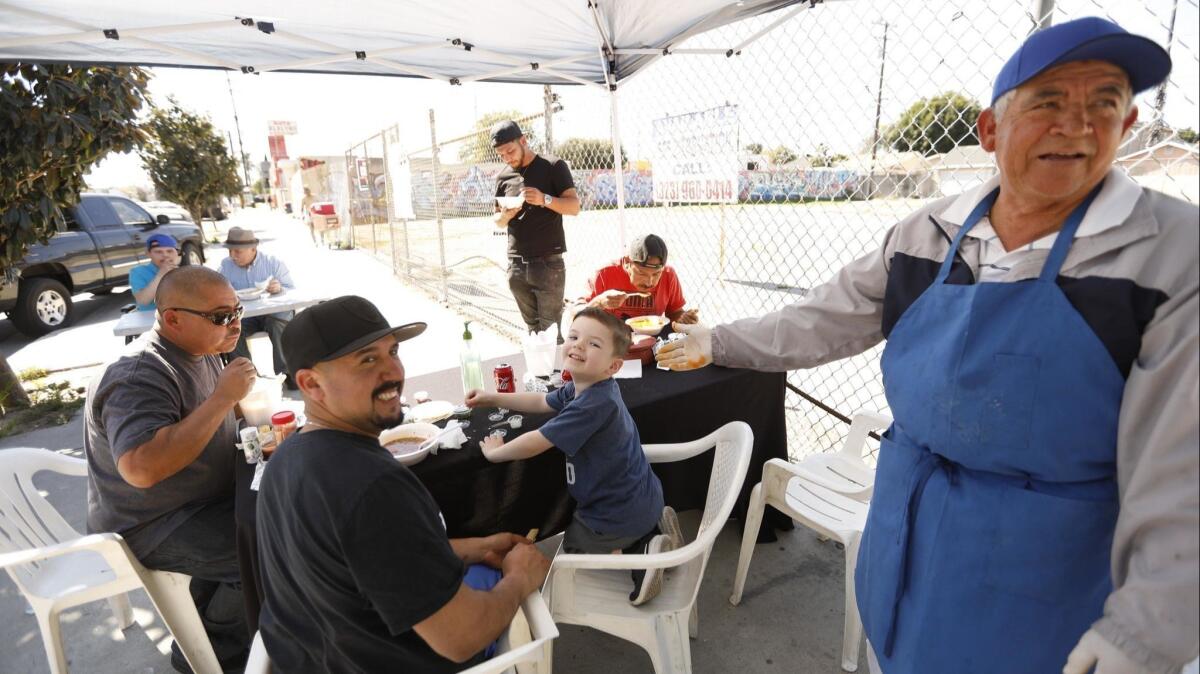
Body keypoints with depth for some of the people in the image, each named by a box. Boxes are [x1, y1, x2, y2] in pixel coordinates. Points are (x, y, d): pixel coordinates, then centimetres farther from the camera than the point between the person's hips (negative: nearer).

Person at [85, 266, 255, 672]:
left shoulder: (200, 352, 1)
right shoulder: (140, 377, -27)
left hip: (205, 501, 9)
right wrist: (221, 398, -37)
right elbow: (141, 469, -41)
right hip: (154, 527, -9)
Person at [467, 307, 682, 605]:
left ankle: (641, 556, 1)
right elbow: (542, 402, 15)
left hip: (621, 514, -9)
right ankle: (654, 527, 15)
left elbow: (535, 443, -30)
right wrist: (493, 398, 12)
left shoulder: (593, 405, -34)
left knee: (572, 545, 17)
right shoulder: (584, 387, -3)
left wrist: (494, 452, -11)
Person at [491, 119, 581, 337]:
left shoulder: (553, 167, 0)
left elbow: (574, 207, -7)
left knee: (551, 330, -5)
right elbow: (498, 222, 19)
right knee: (532, 328, 8)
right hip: (516, 264, 4)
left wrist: (545, 199, -24)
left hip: (549, 262, -4)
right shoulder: (503, 177, 14)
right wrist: (505, 215, -5)